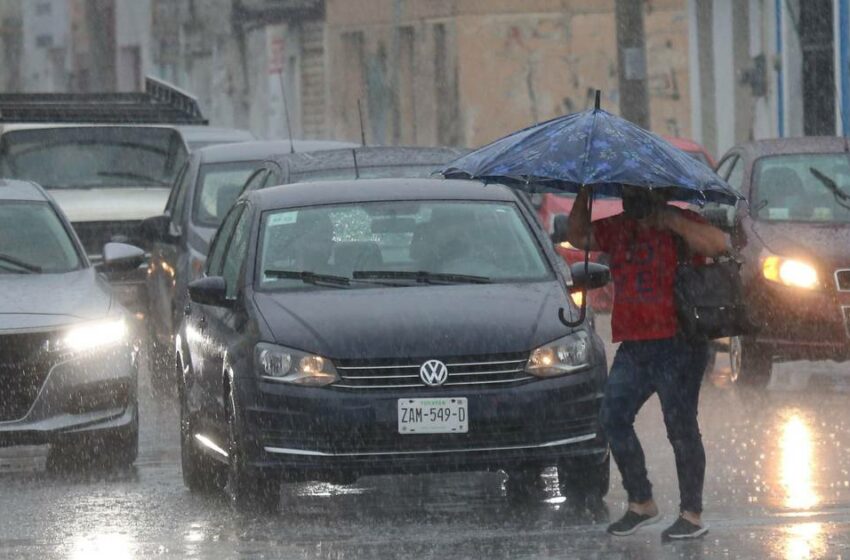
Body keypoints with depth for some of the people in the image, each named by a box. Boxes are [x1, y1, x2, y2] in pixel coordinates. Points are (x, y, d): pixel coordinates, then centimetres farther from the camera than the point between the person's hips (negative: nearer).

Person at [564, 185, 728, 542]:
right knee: (613, 419, 4)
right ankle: (640, 502, 15)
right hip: (634, 347, 8)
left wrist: (671, 220, -21)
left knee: (681, 428, -5)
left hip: (677, 346, -8)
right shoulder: (619, 229, 16)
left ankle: (692, 516, 0)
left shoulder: (681, 225, -6)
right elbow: (578, 236, 24)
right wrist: (583, 197, 10)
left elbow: (717, 244, -23)